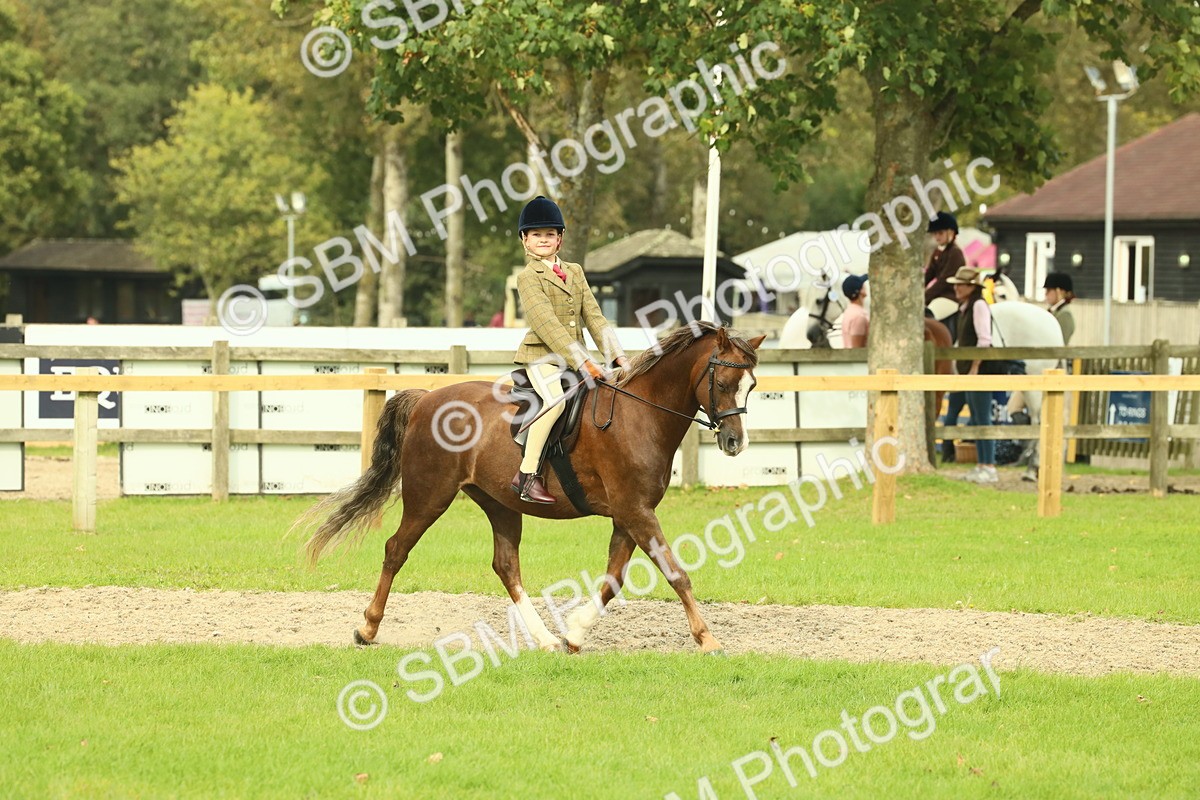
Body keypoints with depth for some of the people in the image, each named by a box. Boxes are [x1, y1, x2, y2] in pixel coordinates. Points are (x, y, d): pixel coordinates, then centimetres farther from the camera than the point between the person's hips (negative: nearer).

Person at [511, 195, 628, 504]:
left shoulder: (575, 273, 16)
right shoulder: (528, 277, -6)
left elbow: (594, 317, 11)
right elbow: (547, 325, -16)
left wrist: (617, 355, -3)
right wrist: (583, 363, -23)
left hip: (574, 356, 8)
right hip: (541, 354, -8)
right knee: (555, 401, -33)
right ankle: (527, 475, -30)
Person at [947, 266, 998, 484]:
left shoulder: (979, 305, -14)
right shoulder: (964, 308, 14)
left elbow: (984, 340, -19)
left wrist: (975, 368, -21)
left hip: (980, 370, -10)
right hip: (968, 369, 10)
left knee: (982, 418, -8)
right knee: (976, 419, 13)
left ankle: (989, 468, -5)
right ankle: (981, 466, 19)